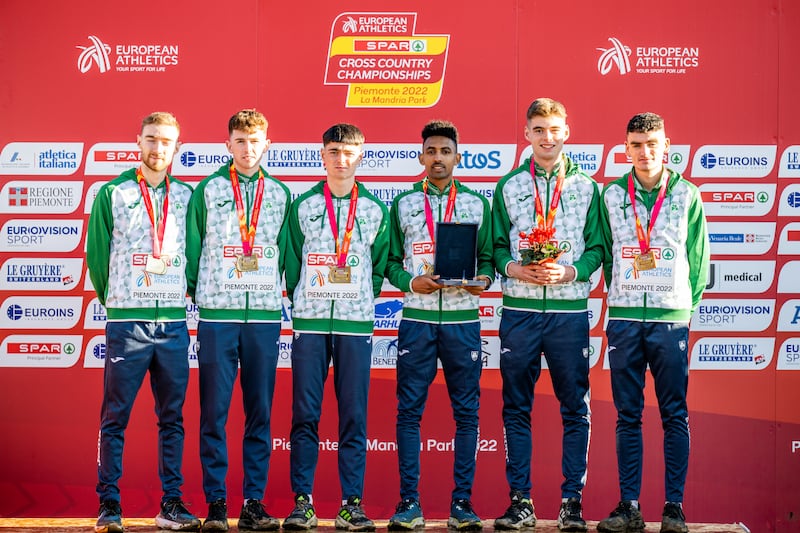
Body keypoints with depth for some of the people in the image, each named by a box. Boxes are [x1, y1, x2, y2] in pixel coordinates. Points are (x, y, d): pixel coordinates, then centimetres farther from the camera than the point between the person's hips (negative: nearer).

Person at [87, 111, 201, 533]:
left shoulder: (187, 197, 10)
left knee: (172, 418, 6)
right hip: (126, 322, -2)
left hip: (174, 323, 2)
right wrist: (113, 301, 10)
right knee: (114, 417, 0)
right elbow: (96, 254, 7)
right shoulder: (112, 194, 4)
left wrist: (184, 294, 10)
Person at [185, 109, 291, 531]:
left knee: (260, 412, 4)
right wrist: (195, 292, 2)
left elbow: (287, 252, 15)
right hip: (217, 314, -2)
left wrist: (286, 293, 7)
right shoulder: (207, 190, 5)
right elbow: (192, 248, 7)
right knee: (214, 411, -2)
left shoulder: (280, 193, 11)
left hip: (265, 314, 2)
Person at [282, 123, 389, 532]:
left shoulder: (376, 211, 8)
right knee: (304, 415, 0)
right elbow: (291, 264, 10)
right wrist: (301, 303, 5)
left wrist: (361, 300, 6)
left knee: (354, 417, 1)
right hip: (309, 322, 0)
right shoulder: (303, 207, 7)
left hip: (356, 324, 0)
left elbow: (379, 267, 12)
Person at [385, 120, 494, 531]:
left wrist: (483, 280, -11)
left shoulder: (477, 204, 10)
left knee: (466, 412, 1)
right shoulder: (403, 204, 9)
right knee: (409, 411, 0)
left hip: (463, 320, 0)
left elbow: (487, 258, 10)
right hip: (416, 319, 0)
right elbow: (390, 262, 8)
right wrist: (411, 283, -11)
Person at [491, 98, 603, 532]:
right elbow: (496, 246, 8)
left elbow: (596, 248, 4)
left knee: (575, 408, 2)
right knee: (516, 407, 4)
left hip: (570, 310, -1)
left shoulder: (586, 186, 8)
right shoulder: (509, 186, 10)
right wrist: (515, 269, -11)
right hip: (519, 310, 1)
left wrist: (569, 272, -13)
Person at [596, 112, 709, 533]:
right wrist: (620, 298, 8)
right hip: (623, 318, 1)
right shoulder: (611, 195, 6)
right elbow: (606, 254, 10)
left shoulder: (687, 195, 3)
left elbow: (699, 259, 6)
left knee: (674, 414, 1)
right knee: (627, 415, 5)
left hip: (671, 317, -1)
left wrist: (687, 306, 3)